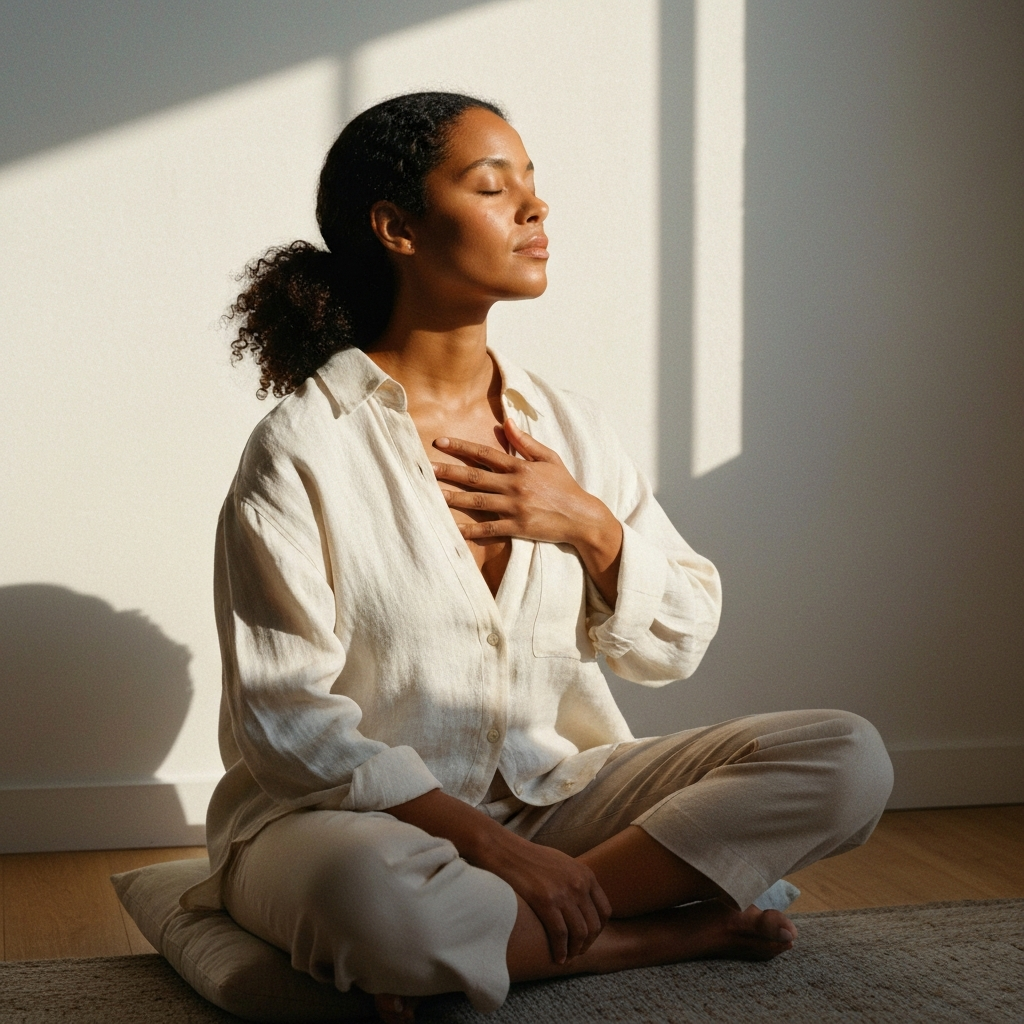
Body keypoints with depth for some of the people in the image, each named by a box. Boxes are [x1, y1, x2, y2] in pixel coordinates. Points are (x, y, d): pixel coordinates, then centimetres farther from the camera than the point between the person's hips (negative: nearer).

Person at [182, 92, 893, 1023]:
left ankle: (496, 931, -17)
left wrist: (592, 528, -8)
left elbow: (678, 643, 11)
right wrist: (482, 840, -23)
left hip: (546, 793, 6)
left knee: (847, 760, -10)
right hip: (354, 815, -5)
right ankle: (668, 932, -15)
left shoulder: (567, 427, 7)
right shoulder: (307, 446, -10)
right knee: (372, 898, -42)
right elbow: (281, 719, -14)